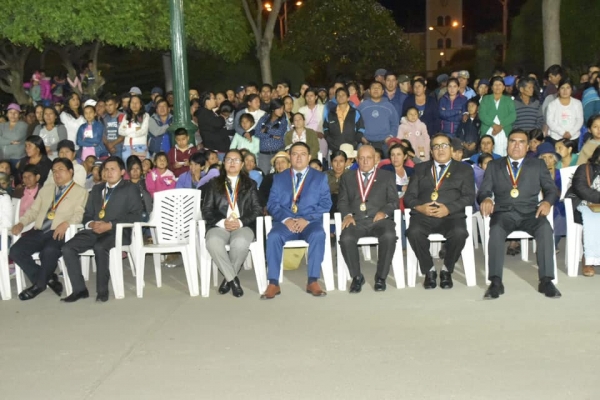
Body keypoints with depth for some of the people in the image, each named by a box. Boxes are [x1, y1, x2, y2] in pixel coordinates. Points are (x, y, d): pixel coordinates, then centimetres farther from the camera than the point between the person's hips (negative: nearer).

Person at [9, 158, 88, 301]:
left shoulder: (80, 192, 8)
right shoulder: (46, 189, 27)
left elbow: (79, 214, -6)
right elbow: (33, 210, 23)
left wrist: (66, 223, -25)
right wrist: (21, 223, 4)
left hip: (59, 233, -6)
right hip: (39, 231, 6)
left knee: (49, 251, -36)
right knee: (15, 251, -18)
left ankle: (39, 283, -9)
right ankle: (48, 278, -4)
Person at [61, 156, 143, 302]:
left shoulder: (130, 189, 7)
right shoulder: (96, 189, 25)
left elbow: (136, 215, -5)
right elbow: (87, 214, 22)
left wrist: (110, 225, -16)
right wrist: (91, 224, -4)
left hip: (117, 231, -6)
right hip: (94, 231, 6)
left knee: (99, 247, -36)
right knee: (68, 248, -18)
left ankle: (102, 290, -24)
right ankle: (79, 289, -11)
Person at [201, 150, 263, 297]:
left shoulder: (250, 184, 19)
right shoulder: (214, 184, 19)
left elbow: (257, 209, 8)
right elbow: (206, 210, 9)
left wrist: (241, 222, -10)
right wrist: (222, 222, -10)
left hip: (244, 226, 0)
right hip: (219, 226, 1)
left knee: (240, 243, -37)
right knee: (212, 242, -36)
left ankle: (228, 278, -13)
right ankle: (233, 279, -20)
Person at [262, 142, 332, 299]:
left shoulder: (320, 178, 14)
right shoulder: (279, 178, 18)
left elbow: (326, 204, 3)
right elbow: (272, 204, 7)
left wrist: (307, 219, -14)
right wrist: (286, 219, -13)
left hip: (310, 222, -1)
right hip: (285, 222, 1)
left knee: (318, 235, -35)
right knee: (273, 236, -32)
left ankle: (313, 281, -28)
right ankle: (273, 283, -25)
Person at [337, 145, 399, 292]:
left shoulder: (387, 176, 18)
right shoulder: (347, 178, 22)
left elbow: (394, 201, 10)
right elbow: (342, 201, 14)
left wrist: (384, 212, -11)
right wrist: (347, 214, -7)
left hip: (379, 219, 0)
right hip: (356, 220, 1)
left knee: (389, 236, -34)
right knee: (346, 239, -32)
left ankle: (381, 277, -15)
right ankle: (356, 276, -10)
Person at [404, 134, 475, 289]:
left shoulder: (464, 169, 17)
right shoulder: (420, 168, 21)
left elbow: (469, 196, 3)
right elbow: (409, 196, 12)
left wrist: (449, 208, -14)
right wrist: (419, 207, -11)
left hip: (451, 215, -1)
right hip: (423, 215, 1)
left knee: (459, 233, -33)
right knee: (414, 232, -32)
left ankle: (446, 270, -6)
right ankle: (429, 270, -9)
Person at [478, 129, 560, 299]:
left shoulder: (538, 165, 16)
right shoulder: (493, 166, 16)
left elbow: (551, 189, 11)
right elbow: (484, 191, 8)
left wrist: (547, 201, -13)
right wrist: (486, 199, -17)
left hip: (529, 213, 1)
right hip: (504, 213, 0)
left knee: (545, 228, -32)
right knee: (496, 230, -35)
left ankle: (546, 280, -27)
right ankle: (496, 282, -35)